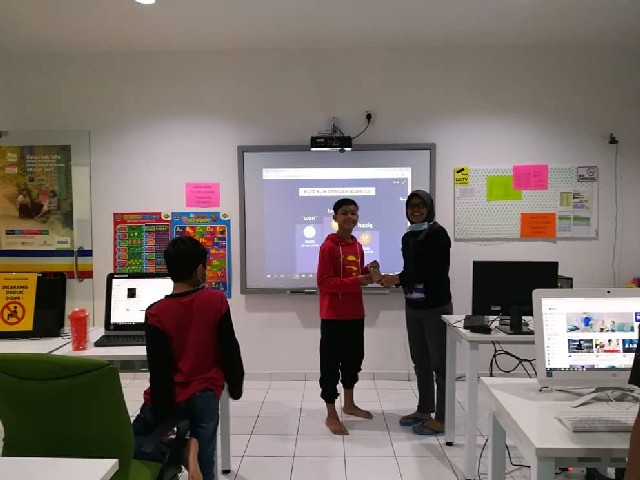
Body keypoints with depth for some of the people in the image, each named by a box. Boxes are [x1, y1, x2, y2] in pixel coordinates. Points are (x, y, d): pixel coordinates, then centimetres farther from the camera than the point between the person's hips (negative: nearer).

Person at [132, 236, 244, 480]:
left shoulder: (156, 314, -13)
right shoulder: (217, 301, -11)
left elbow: (159, 371, -13)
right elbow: (230, 350, -5)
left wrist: (162, 416, -6)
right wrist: (235, 388, 10)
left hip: (171, 399, -1)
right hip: (205, 395, 1)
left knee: (128, 440, 21)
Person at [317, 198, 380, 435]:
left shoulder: (358, 246, 9)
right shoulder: (328, 246, -14)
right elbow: (324, 282, -19)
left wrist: (367, 271, -1)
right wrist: (356, 281, -25)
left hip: (355, 314, 8)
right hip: (333, 316, -8)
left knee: (353, 359, 20)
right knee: (331, 364, 2)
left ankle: (349, 404, 38)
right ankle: (331, 415, 14)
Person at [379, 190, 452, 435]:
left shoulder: (437, 234, -10)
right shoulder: (408, 237, 12)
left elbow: (437, 271, -18)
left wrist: (399, 279, -20)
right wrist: (392, 279, -3)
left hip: (436, 306, -7)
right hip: (413, 306, 7)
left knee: (439, 362, 0)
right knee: (420, 360, 14)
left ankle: (441, 419, 9)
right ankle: (424, 410, 27)